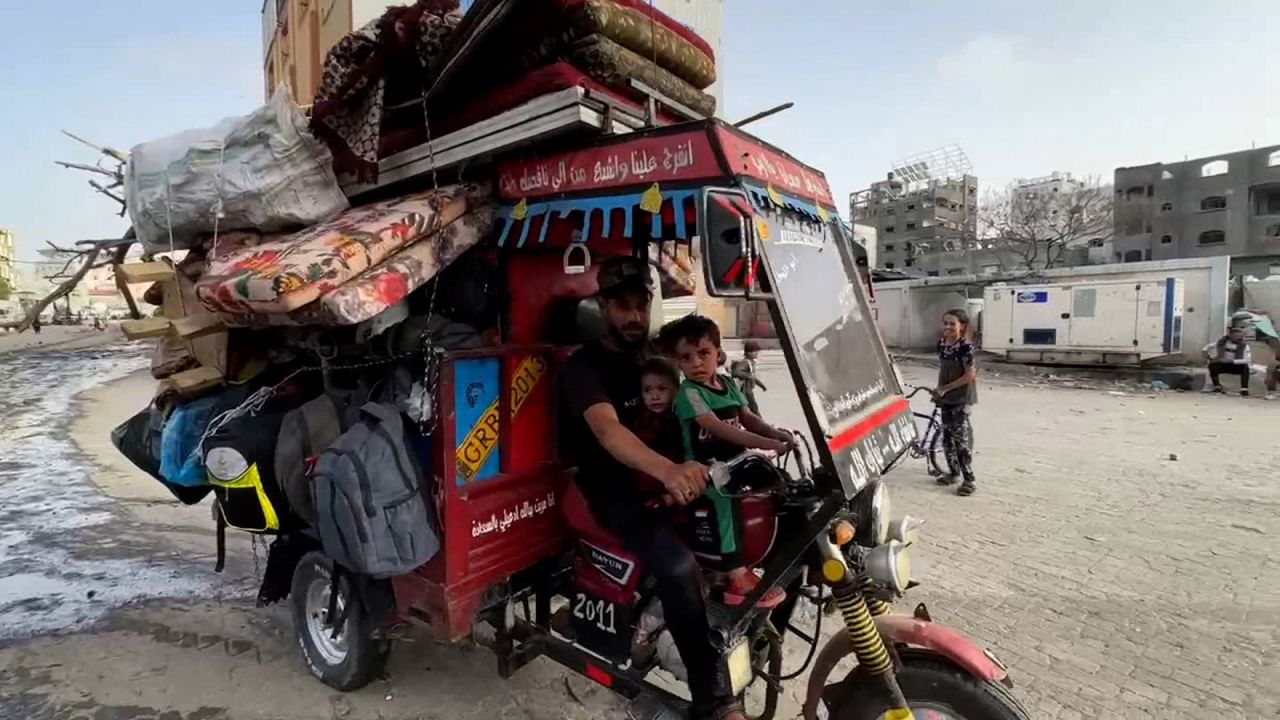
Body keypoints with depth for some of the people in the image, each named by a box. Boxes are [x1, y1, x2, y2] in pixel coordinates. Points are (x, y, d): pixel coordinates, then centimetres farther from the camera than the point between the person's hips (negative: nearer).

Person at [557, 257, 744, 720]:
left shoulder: (651, 356, 10)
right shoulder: (583, 366, -15)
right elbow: (608, 431, -33)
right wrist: (668, 471, -51)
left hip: (654, 473, 8)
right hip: (608, 484, -7)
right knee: (679, 564, -29)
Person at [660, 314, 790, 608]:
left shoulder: (727, 384, 10)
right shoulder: (689, 393, -14)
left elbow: (748, 418, 10)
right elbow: (718, 429, -24)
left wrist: (779, 434, -8)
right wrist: (766, 444, -30)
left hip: (734, 461, 8)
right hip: (704, 468, -7)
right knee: (726, 495, -26)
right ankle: (738, 577, -23)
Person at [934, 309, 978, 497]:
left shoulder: (966, 346, -17)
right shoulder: (942, 344, 4)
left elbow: (969, 375, -19)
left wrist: (946, 388, -15)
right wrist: (939, 389, 5)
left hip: (961, 398, -7)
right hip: (946, 397, 7)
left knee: (961, 438, -6)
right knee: (947, 437, 13)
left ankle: (969, 479, 2)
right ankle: (953, 472, 27)